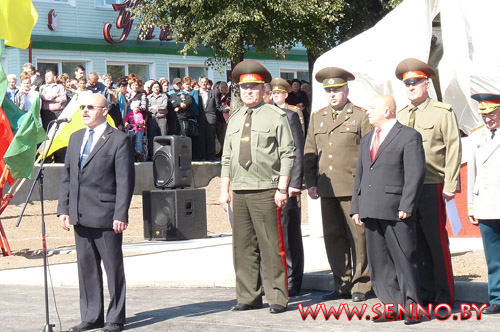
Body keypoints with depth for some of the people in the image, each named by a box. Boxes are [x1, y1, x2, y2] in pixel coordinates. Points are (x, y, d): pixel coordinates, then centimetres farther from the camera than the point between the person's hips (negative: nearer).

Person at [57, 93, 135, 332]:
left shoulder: (119, 140, -5)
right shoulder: (76, 138, 15)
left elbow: (125, 181, -9)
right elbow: (66, 176, 17)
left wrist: (120, 215, -15)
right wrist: (63, 209, 8)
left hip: (106, 216, -6)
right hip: (80, 216, 6)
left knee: (113, 267, 1)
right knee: (86, 267, 10)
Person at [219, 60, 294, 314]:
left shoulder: (275, 116, 0)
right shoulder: (234, 119, 17)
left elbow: (287, 155, -4)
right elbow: (227, 157, 20)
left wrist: (282, 188, -10)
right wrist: (224, 190, 14)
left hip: (265, 191, -5)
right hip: (239, 192, 6)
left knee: (270, 246, -5)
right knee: (243, 246, 6)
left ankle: (277, 298, 2)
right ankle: (248, 297, 14)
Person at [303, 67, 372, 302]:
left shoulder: (361, 117, 1)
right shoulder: (317, 118, 16)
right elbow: (309, 152, 17)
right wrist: (311, 182, 8)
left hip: (353, 188, -5)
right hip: (326, 188, 5)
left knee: (357, 236, -1)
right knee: (333, 236, 6)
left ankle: (360, 285, 8)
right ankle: (342, 284, 15)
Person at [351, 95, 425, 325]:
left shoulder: (409, 137, -2)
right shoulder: (366, 140, 22)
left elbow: (415, 174, -10)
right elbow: (360, 175, 22)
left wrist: (406, 206, -16)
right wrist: (356, 207, 14)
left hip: (396, 211, -8)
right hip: (371, 211, 8)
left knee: (404, 258, -5)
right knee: (378, 261, 6)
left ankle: (412, 306, 1)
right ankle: (393, 305, 11)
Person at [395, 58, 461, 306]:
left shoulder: (443, 113, 0)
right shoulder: (400, 116, 15)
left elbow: (453, 150, -4)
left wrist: (449, 186, -11)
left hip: (432, 189, -5)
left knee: (437, 242, -2)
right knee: (416, 244, 7)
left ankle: (444, 297, 6)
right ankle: (425, 294, 15)